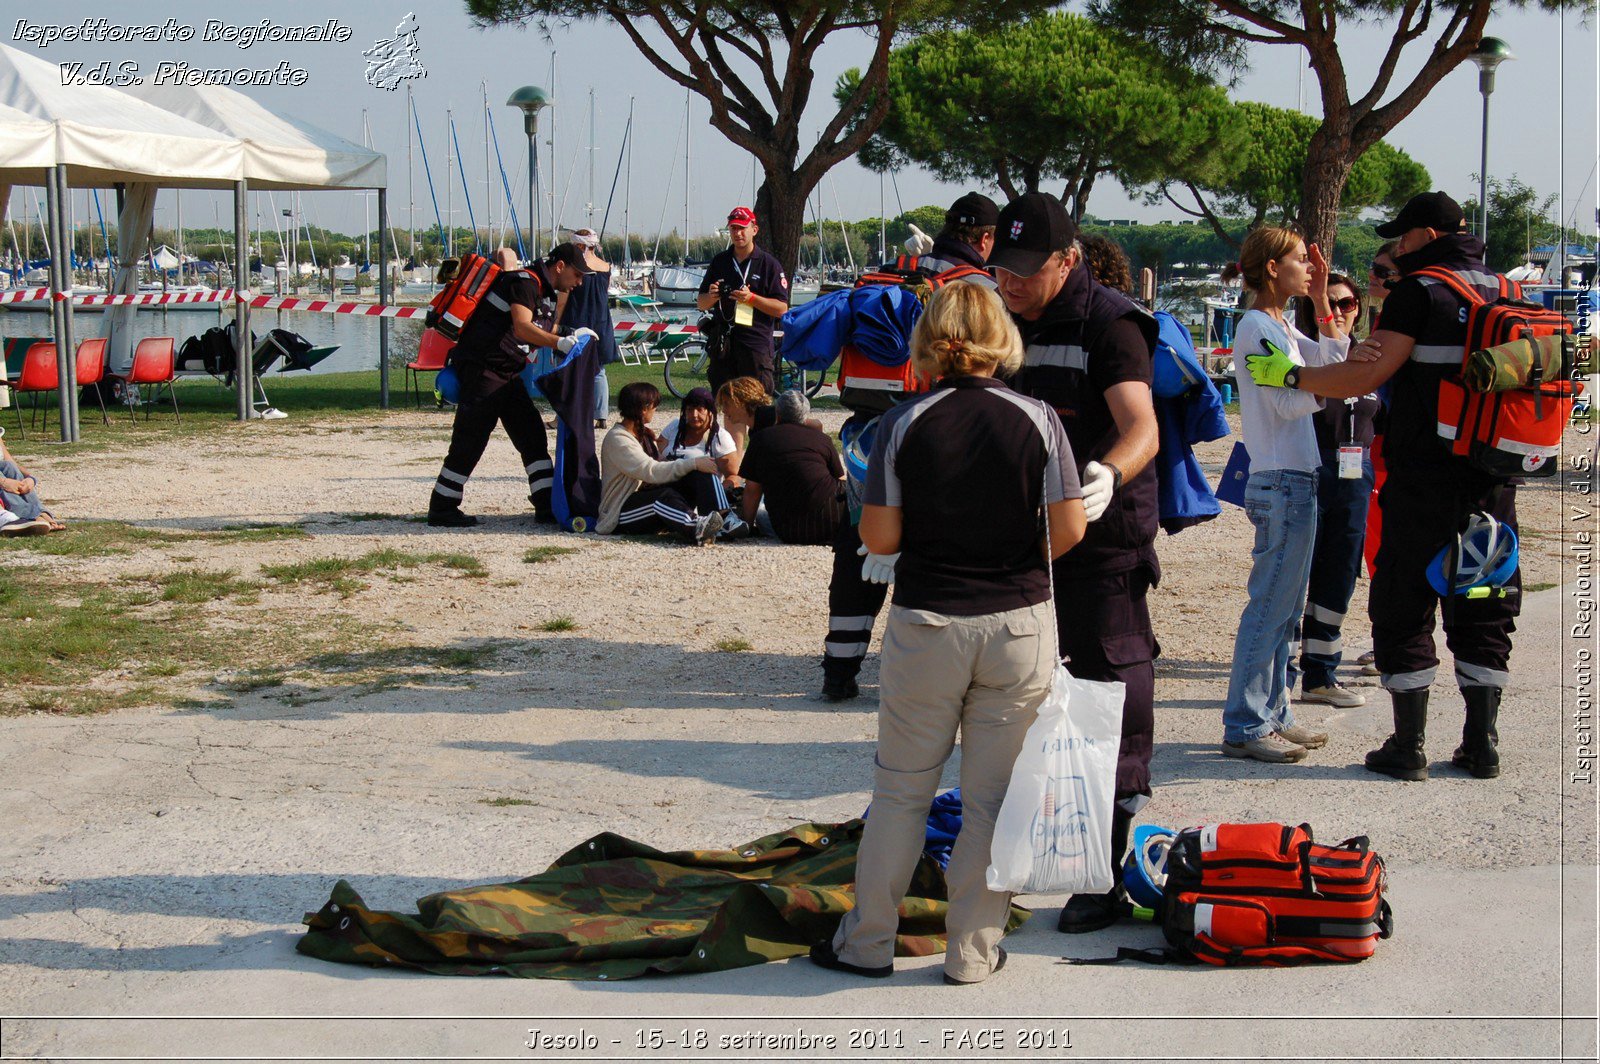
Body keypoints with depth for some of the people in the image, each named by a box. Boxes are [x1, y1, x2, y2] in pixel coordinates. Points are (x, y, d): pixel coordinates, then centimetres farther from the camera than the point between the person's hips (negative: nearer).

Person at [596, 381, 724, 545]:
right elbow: (652, 472, -26)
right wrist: (693, 463, -28)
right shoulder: (617, 439, -15)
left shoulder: (644, 434, 16)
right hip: (620, 514, -8)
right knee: (665, 496, -36)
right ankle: (696, 528, -63)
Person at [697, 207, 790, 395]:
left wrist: (751, 298, -16)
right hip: (722, 343, 4)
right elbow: (701, 303, 17)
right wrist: (711, 297, -6)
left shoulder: (769, 264, 1)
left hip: (756, 342, -4)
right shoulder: (719, 261, 14)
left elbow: (782, 309, -4)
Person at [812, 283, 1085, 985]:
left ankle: (868, 943, 19)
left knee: (901, 790, 12)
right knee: (993, 796, 8)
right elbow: (1070, 528, -6)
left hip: (927, 624, 0)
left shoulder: (903, 425, -6)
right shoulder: (1037, 420, -5)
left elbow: (879, 538, -6)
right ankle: (972, 953, 14)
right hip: (1020, 625, 1)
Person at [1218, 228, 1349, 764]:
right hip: (1281, 483, -10)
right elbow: (1289, 401, -19)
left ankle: (1272, 714, 21)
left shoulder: (1280, 326, 16)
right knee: (1269, 607, -7)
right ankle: (1245, 727, -4)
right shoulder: (1257, 326, -12)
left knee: (1285, 610, 14)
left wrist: (1320, 299, 16)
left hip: (1296, 479, 10)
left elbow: (1334, 357, 22)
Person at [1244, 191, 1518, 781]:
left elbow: (1363, 378, -15)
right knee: (1483, 612, 12)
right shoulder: (1503, 293, 11)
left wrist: (1286, 375, -6)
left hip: (1425, 478, -6)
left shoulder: (1420, 291, -10)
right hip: (1493, 480, 6)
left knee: (1404, 610, 3)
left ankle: (1408, 746, 3)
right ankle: (1482, 744, 13)